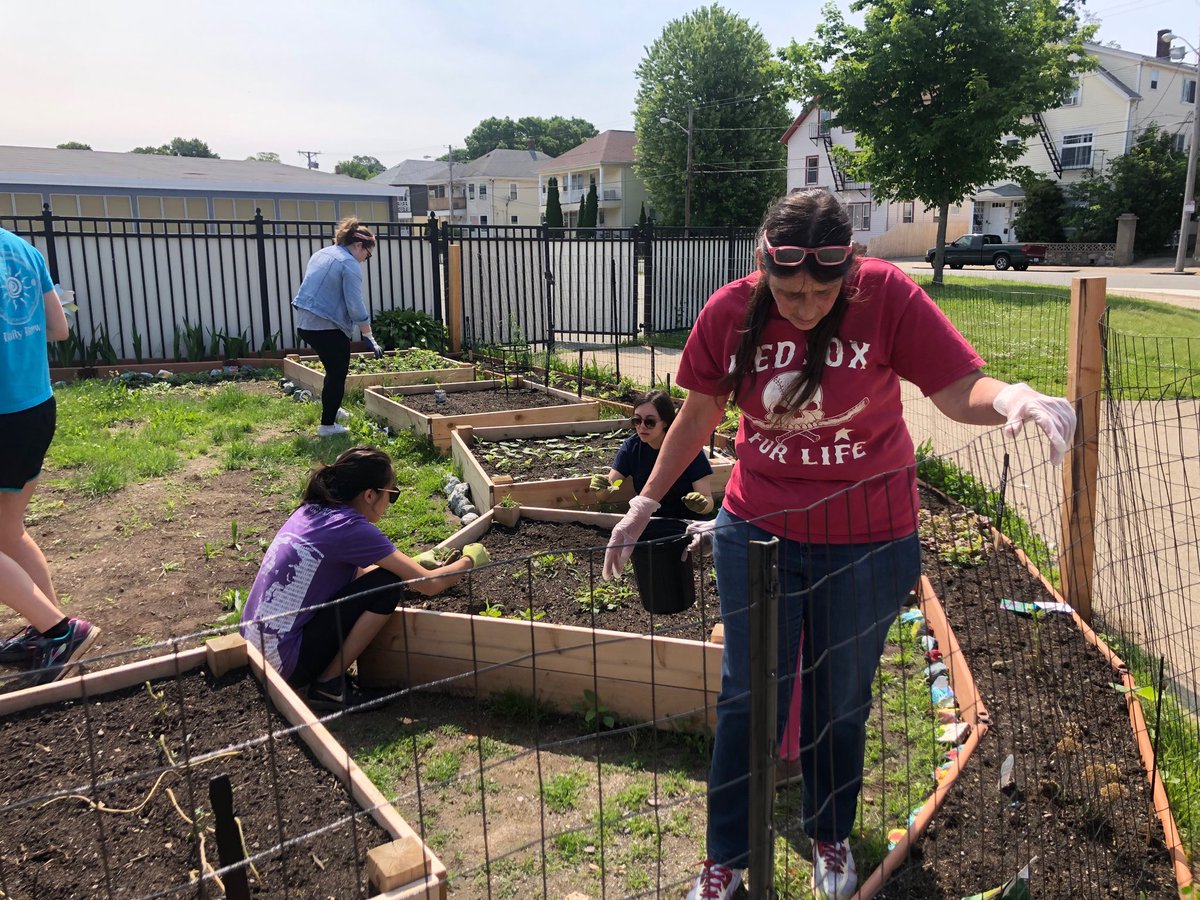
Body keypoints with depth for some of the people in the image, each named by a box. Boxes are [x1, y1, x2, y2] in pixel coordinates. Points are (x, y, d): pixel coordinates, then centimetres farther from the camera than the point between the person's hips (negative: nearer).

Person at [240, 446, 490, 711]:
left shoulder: (310, 510, 7)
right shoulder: (350, 527, -17)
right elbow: (428, 585, -12)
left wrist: (413, 563, 21)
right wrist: (469, 560, 6)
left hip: (256, 648, 9)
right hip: (286, 663, -9)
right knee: (388, 585, -10)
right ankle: (329, 684, -3)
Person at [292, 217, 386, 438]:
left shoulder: (321, 254, 15)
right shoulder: (349, 264, -12)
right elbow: (356, 306, -17)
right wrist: (370, 339, -13)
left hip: (304, 322, 9)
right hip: (328, 327, -9)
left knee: (333, 369, 25)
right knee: (338, 374, 5)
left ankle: (331, 409, 39)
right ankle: (327, 424, 8)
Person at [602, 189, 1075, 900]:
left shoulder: (888, 296, -16)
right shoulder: (729, 312, -10)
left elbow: (959, 388, -17)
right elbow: (698, 414, 3)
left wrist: (1011, 396, -40)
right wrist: (646, 504, 5)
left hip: (867, 542, -1)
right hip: (757, 532, 1)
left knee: (840, 700, 17)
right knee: (748, 700, 10)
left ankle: (831, 835, 45)